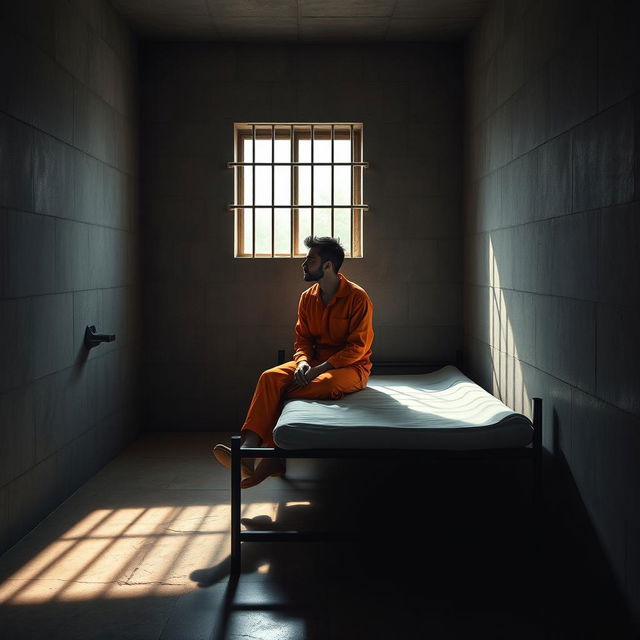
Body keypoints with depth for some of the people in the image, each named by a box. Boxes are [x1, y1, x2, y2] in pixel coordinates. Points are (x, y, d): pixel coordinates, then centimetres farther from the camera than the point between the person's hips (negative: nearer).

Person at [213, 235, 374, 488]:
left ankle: (274, 457, -32)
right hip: (316, 362, 5)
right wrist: (303, 361, -13)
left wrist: (321, 368, -23)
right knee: (270, 377, -23)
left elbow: (358, 346, -15)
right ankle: (247, 449, -39)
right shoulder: (308, 297, 8)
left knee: (323, 384, -38)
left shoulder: (357, 297, -11)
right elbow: (303, 338, 11)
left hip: (351, 366, -5)